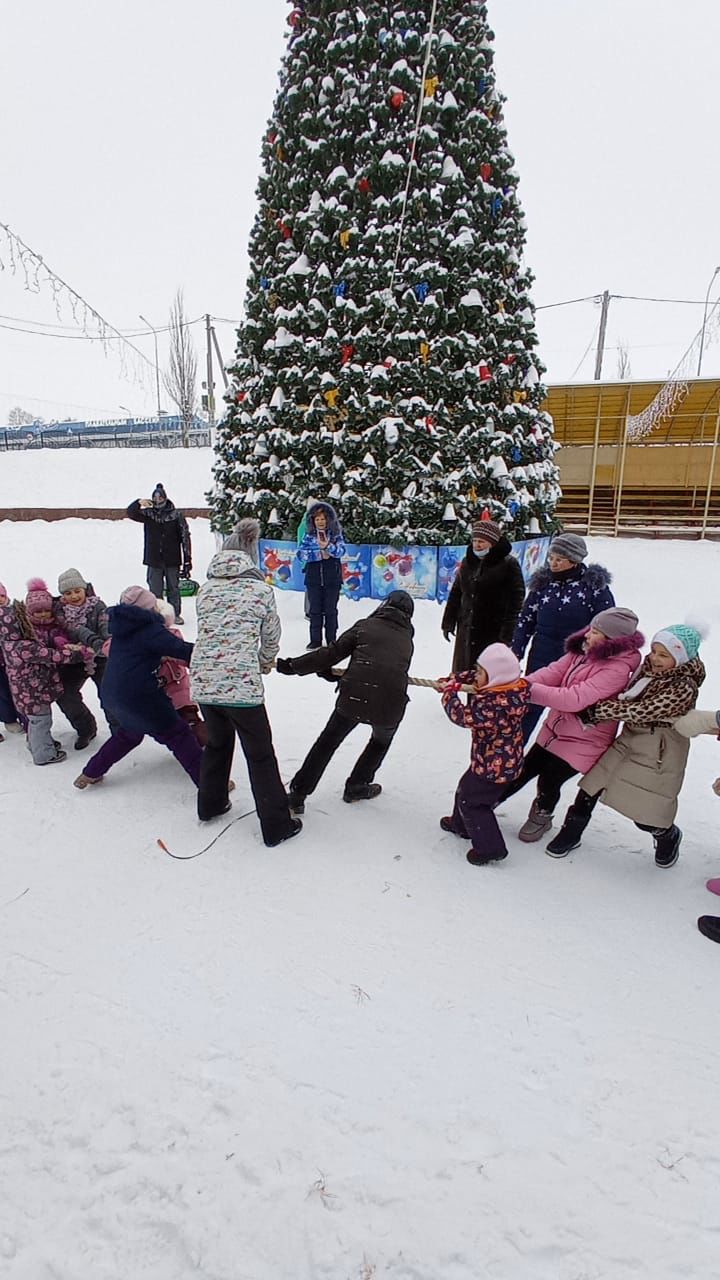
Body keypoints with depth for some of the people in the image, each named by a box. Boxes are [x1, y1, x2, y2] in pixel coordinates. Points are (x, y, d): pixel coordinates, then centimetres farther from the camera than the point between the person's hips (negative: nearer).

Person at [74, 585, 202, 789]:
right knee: (177, 734, -1)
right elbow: (178, 649, -17)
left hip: (109, 693, 8)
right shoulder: (149, 628, -11)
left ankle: (91, 773, 36)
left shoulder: (121, 627, 13)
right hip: (138, 696, -8)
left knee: (127, 732, 32)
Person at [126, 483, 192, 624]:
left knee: (173, 588, 9)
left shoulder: (176, 515, -5)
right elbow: (130, 513, -3)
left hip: (172, 560, -2)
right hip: (154, 560, 2)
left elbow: (185, 537, -5)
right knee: (155, 589, 8)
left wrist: (187, 560, -8)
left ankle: (175, 614, 21)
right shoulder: (148, 514, 2)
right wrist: (139, 503, -24)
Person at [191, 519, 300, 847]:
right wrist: (265, 663, 30)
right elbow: (272, 638, 7)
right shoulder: (260, 589, -3)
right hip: (241, 685, -5)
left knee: (217, 742, 28)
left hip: (203, 682, 5)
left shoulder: (206, 588, 9)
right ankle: (276, 826, 16)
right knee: (260, 755, 8)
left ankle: (210, 805, 44)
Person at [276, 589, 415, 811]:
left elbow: (332, 653, 3)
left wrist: (293, 666, 7)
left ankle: (298, 795, 22)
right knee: (381, 742, 34)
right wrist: (336, 674, 23)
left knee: (327, 742, 20)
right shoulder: (407, 639, 21)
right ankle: (356, 787, 39)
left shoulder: (365, 625, 11)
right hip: (390, 706, 2)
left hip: (354, 697, -1)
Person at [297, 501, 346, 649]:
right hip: (313, 579, 1)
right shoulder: (309, 535, 4)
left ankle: (331, 639, 15)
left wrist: (328, 546, -32)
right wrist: (319, 554, -15)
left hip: (332, 579, -1)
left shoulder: (336, 534, 1)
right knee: (315, 610, 7)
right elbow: (300, 554, -6)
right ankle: (315, 640, 15)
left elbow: (341, 551, -14)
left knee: (331, 610, 6)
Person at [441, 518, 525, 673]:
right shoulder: (468, 561, 11)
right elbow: (456, 593, 18)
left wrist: (507, 633, -16)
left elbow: (515, 600, -11)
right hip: (466, 630, 6)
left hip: (494, 631, -6)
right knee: (462, 671, 13)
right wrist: (448, 622, 13)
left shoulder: (508, 564, -8)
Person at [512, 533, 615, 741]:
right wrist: (516, 653, 5)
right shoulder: (542, 582, 2)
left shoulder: (594, 585, -8)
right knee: (528, 708, 9)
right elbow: (525, 620, 9)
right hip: (541, 660, 3)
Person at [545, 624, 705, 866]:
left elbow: (641, 711, -26)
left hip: (658, 752, -6)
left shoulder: (684, 688, -22)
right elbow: (628, 700, 12)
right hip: (629, 739, 7)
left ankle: (669, 836, 39)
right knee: (592, 784, 3)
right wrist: (593, 713, -5)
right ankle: (570, 833, 21)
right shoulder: (649, 668, 1)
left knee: (645, 816, 4)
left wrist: (594, 709, -26)